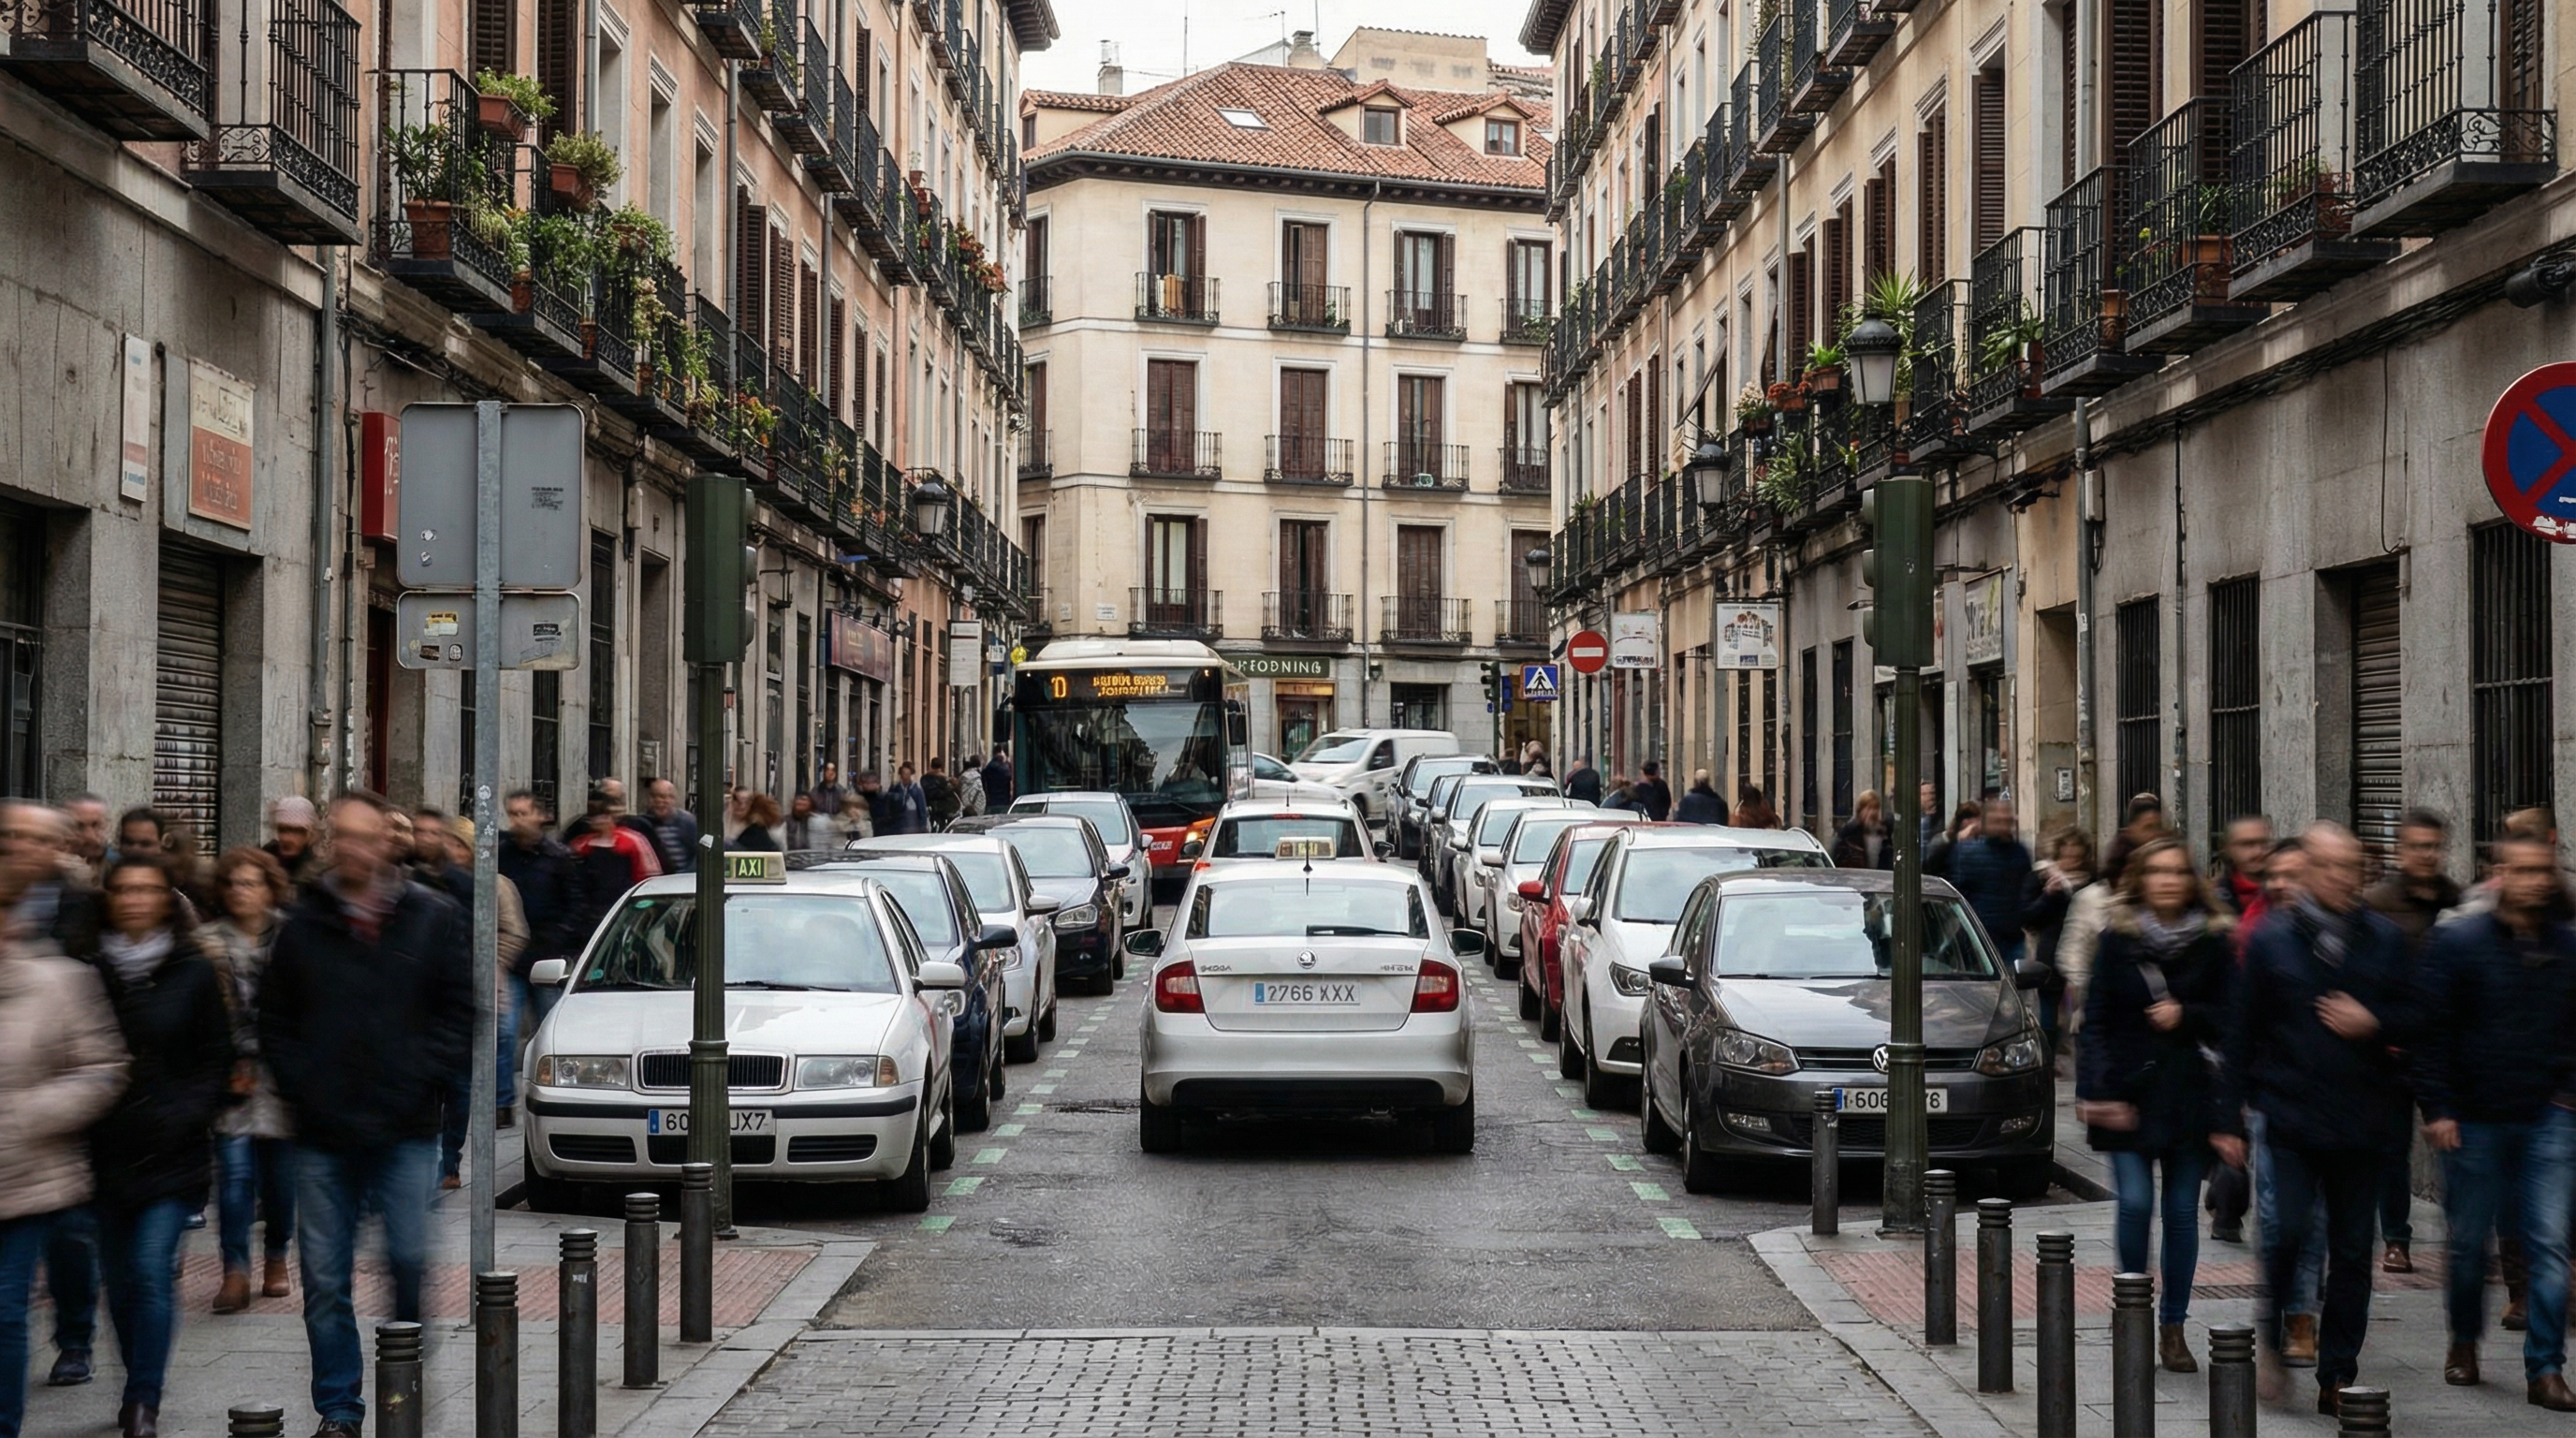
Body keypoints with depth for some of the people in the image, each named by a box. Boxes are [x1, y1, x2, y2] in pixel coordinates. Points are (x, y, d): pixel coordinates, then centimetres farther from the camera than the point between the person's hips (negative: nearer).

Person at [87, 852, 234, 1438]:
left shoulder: (192, 972, 1)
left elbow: (217, 1060, 3)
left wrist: (186, 1114, -10)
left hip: (172, 1149, -2)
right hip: (107, 1148, 2)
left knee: (152, 1268, -12)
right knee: (120, 1279, 9)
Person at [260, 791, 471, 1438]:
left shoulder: (434, 919, 2)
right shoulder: (303, 925, 7)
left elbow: (460, 1012, 2)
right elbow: (274, 1020, 12)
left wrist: (416, 1081, -8)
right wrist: (300, 1087, -1)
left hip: (404, 1131, -2)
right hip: (322, 1132, 2)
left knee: (411, 1264, -4)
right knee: (325, 1280, 5)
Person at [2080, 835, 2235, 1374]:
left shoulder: (2213, 941, 4)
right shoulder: (2118, 937, 2)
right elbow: (2096, 1019, 1)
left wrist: (2186, 1016, -12)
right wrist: (2095, 1090, -7)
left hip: (2188, 1095, 1)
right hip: (2129, 1090, -1)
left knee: (2182, 1211, 4)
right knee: (2135, 1204, -9)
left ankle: (2172, 1327, 13)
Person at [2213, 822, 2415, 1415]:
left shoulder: (2385, 940, 7)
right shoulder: (2271, 939, 2)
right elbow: (2243, 1033, 3)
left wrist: (2373, 1022, -10)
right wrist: (2229, 1119, 0)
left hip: (2361, 1122, 2)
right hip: (2291, 1116, -2)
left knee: (2352, 1254, 5)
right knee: (2288, 1232, -13)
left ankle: (2337, 1377, 14)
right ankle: (2272, 1327, 16)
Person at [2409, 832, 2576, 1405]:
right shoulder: (2457, 943, -4)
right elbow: (2430, 1029, -5)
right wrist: (2437, 1108, -9)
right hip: (2476, 1120, -1)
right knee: (2469, 1240, 11)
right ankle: (2464, 1343, 33)